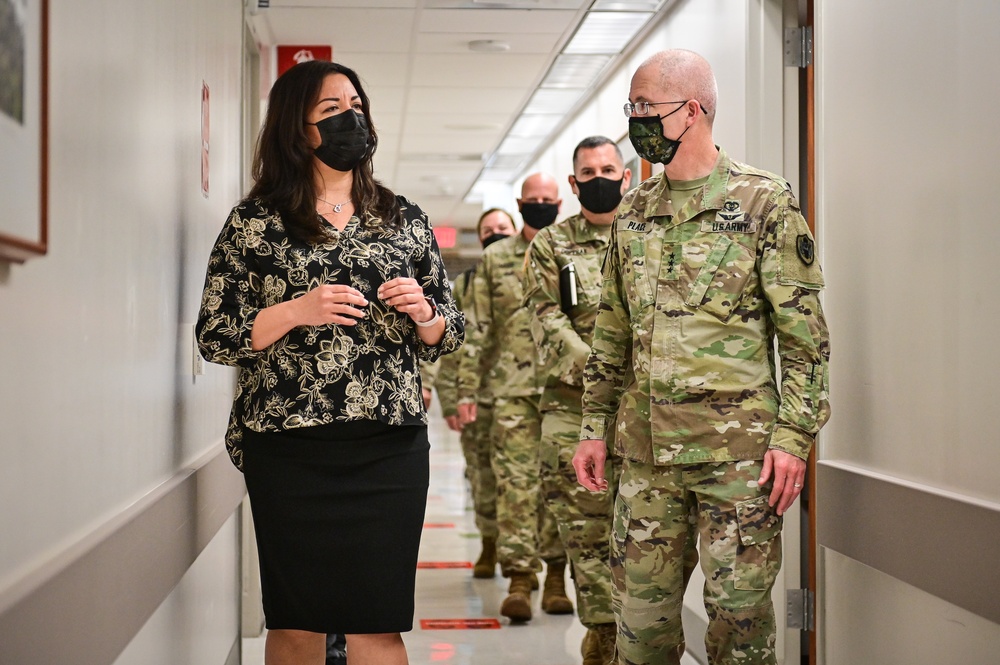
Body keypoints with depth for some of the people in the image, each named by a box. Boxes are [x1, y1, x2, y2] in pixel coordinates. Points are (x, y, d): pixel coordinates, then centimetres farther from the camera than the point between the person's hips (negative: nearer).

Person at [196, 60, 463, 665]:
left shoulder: (404, 219, 11)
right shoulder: (254, 222, 4)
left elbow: (447, 336, 15)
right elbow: (214, 338, 0)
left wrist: (423, 312, -8)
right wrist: (295, 311, -15)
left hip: (391, 446, 2)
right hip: (289, 450, -1)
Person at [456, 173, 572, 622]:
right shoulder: (495, 259, 10)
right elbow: (479, 328, 8)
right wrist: (466, 389, 3)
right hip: (513, 388, 0)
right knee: (516, 482, -6)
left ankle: (556, 577, 14)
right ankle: (519, 579, -4)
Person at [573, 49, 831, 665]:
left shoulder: (765, 203, -4)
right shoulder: (633, 215, 12)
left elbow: (804, 332, -6)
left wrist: (794, 435, -12)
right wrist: (595, 428, 14)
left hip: (737, 449, -5)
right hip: (645, 449, 5)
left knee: (739, 610, 3)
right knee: (640, 609, 9)